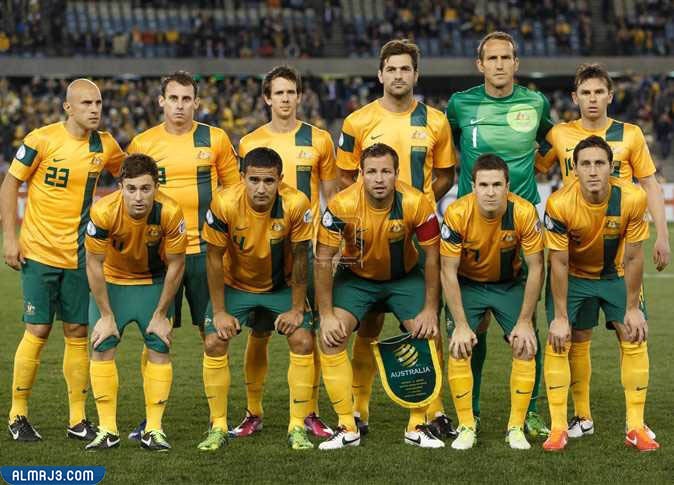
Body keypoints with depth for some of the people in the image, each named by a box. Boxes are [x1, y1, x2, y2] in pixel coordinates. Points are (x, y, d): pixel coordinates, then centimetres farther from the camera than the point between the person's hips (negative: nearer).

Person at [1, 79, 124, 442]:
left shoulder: (105, 146, 2)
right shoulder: (41, 139, -10)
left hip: (79, 256, 4)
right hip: (39, 253, -4)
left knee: (77, 333, 6)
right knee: (37, 331, -4)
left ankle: (78, 420, 13)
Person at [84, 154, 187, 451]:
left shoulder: (170, 212, -29)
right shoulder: (103, 211, -31)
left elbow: (175, 265, -16)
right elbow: (94, 264, -18)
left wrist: (161, 314, -12)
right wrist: (106, 315, -16)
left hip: (154, 282, 0)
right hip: (111, 281, 0)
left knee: (159, 347, -8)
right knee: (102, 347, -9)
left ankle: (154, 429, 0)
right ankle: (108, 430, -2)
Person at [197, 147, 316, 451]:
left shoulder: (296, 204, -28)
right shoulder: (225, 204, -28)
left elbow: (300, 258, -14)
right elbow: (214, 258, -15)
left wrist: (296, 309, -11)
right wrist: (219, 311, -13)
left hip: (282, 285, 0)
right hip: (235, 285, 0)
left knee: (303, 342, -14)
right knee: (214, 343, -13)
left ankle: (297, 427, -1)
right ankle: (218, 427, 1)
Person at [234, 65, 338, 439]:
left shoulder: (319, 140, 5)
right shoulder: (249, 143, 5)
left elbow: (330, 197, 9)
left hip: (308, 247, 0)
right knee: (259, 332, 1)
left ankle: (311, 413, 10)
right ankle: (253, 412, 11)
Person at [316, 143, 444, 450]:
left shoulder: (416, 203, -25)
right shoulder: (342, 205, -26)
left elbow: (433, 256, -13)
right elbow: (323, 260, -17)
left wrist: (430, 310, -14)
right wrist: (326, 314, -19)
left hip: (404, 277, 0)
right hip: (356, 276, 0)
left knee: (427, 336, -14)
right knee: (330, 338, -18)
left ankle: (417, 427, 2)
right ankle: (347, 428, -8)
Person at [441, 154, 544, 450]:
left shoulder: (524, 212, -26)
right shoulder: (457, 214, -27)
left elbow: (535, 268, -16)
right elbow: (448, 272, -20)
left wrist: (525, 322, -16)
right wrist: (461, 325, -22)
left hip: (510, 284, 1)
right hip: (467, 284, -1)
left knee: (525, 347, -12)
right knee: (458, 348, -16)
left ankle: (516, 428, 0)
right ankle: (466, 427, -4)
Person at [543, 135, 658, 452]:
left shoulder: (632, 199, -28)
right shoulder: (560, 205, -30)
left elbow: (632, 258, -16)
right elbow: (559, 263, -20)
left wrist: (632, 308, -11)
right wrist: (560, 316, -17)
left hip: (616, 274, 1)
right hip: (572, 275, -1)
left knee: (634, 340, -4)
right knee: (557, 342, -10)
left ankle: (636, 427, 6)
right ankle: (558, 428, -1)